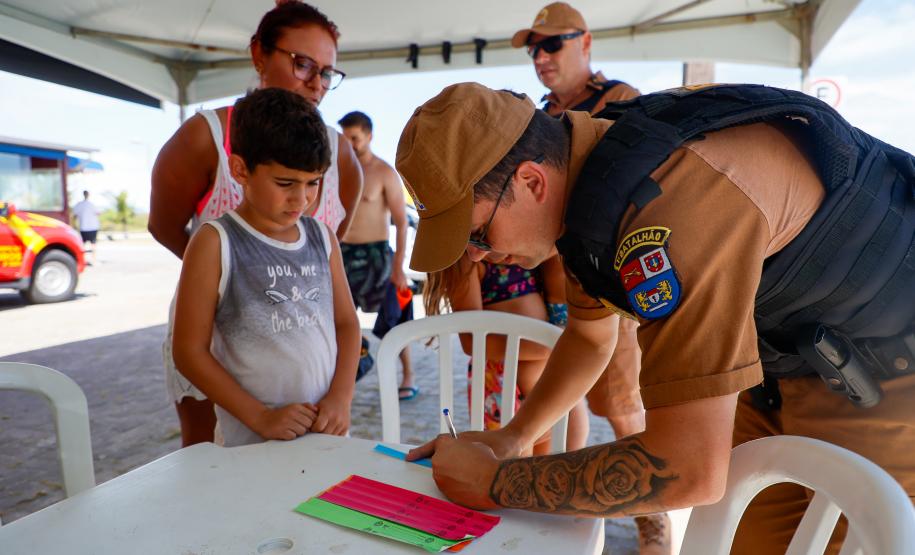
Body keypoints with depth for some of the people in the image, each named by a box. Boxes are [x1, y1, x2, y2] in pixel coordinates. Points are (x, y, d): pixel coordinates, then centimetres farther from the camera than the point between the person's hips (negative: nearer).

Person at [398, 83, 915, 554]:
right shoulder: (587, 170, -6)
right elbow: (590, 335, 8)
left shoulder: (669, 209, -36)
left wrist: (495, 481, -24)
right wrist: (511, 436, 0)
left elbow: (690, 471, -35)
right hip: (782, 365, 7)